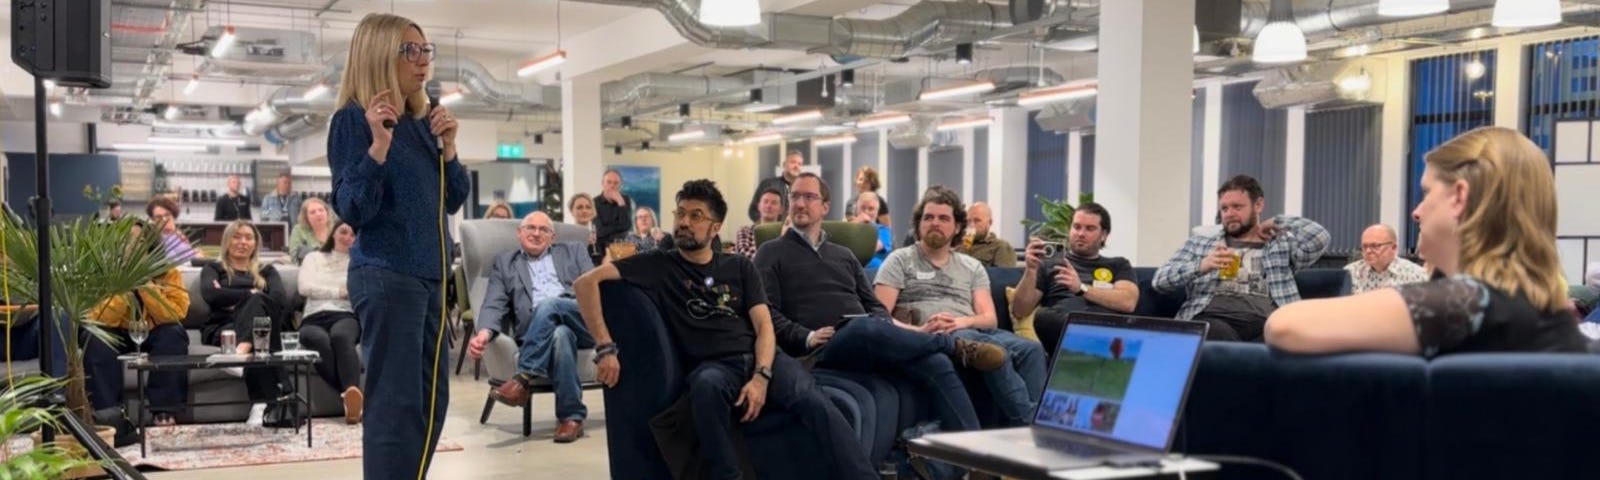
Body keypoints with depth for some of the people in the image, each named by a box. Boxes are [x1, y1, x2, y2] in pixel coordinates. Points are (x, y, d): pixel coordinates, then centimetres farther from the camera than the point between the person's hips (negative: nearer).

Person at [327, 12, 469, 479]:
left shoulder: (423, 121, 12)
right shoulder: (353, 120, -9)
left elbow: (454, 200, 14)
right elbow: (353, 211, -16)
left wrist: (448, 146, -1)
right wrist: (379, 144, -25)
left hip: (430, 274, 8)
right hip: (386, 276, -8)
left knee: (432, 398, 13)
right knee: (396, 403, -9)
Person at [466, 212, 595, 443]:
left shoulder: (573, 252, 26)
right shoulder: (504, 263, 24)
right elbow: (494, 305, 9)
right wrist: (484, 333, -13)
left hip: (584, 321, 0)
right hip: (538, 334, 0)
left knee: (548, 305, -32)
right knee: (560, 334, -37)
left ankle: (523, 379, -30)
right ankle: (572, 415, -32)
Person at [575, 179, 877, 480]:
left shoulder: (740, 267, 19)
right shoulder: (658, 265, 12)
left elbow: (764, 325, 8)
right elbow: (586, 282, 3)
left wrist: (761, 376, -13)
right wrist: (605, 348, -10)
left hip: (760, 357, 2)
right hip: (712, 365, -2)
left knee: (813, 401, -29)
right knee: (706, 387, -40)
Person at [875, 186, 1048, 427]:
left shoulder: (972, 266, 25)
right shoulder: (900, 260, 13)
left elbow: (989, 318, 13)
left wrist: (963, 322, -10)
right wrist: (918, 330, -17)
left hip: (973, 331, 5)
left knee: (1032, 349, -28)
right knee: (993, 349, -37)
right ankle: (1027, 421, -35)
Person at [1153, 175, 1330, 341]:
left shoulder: (1282, 245, 23)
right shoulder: (1201, 240, 25)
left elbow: (1319, 237, 3)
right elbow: (1160, 280, 15)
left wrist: (1278, 222, 20)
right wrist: (1201, 266, -3)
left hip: (1266, 323, 1)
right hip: (1214, 319, -1)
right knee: (1218, 333, -39)